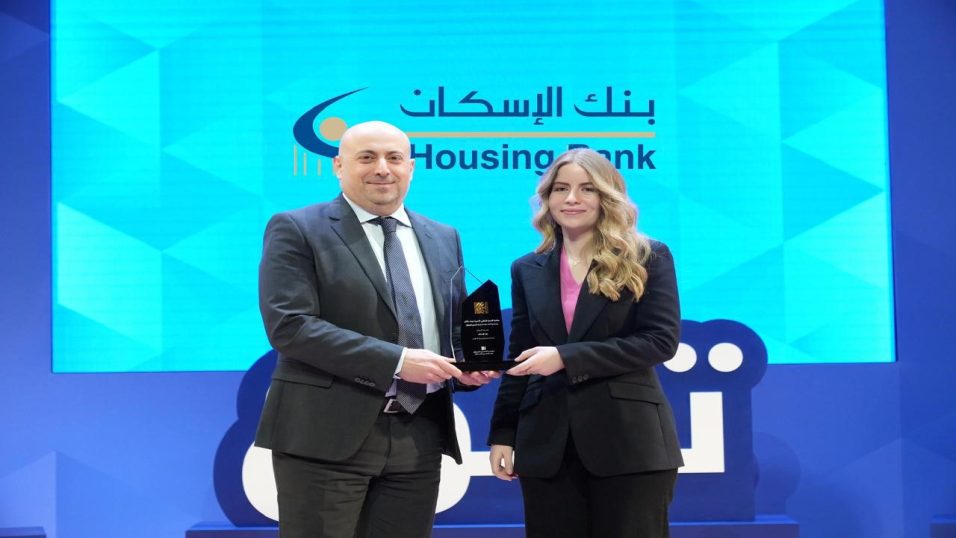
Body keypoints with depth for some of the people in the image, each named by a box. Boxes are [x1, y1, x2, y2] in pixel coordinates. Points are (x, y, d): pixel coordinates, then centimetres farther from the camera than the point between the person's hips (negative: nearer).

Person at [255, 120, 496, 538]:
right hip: (327, 434, -5)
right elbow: (289, 325, -15)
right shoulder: (297, 231, -3)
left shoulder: (443, 239, 15)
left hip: (419, 437, 5)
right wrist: (396, 361, -20)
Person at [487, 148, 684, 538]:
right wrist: (502, 433, 6)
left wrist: (567, 358, -15)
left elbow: (661, 340, -9)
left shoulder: (648, 258, 1)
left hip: (629, 440, -3)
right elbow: (519, 358, 14)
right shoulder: (528, 270, 13)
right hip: (547, 445, 4)